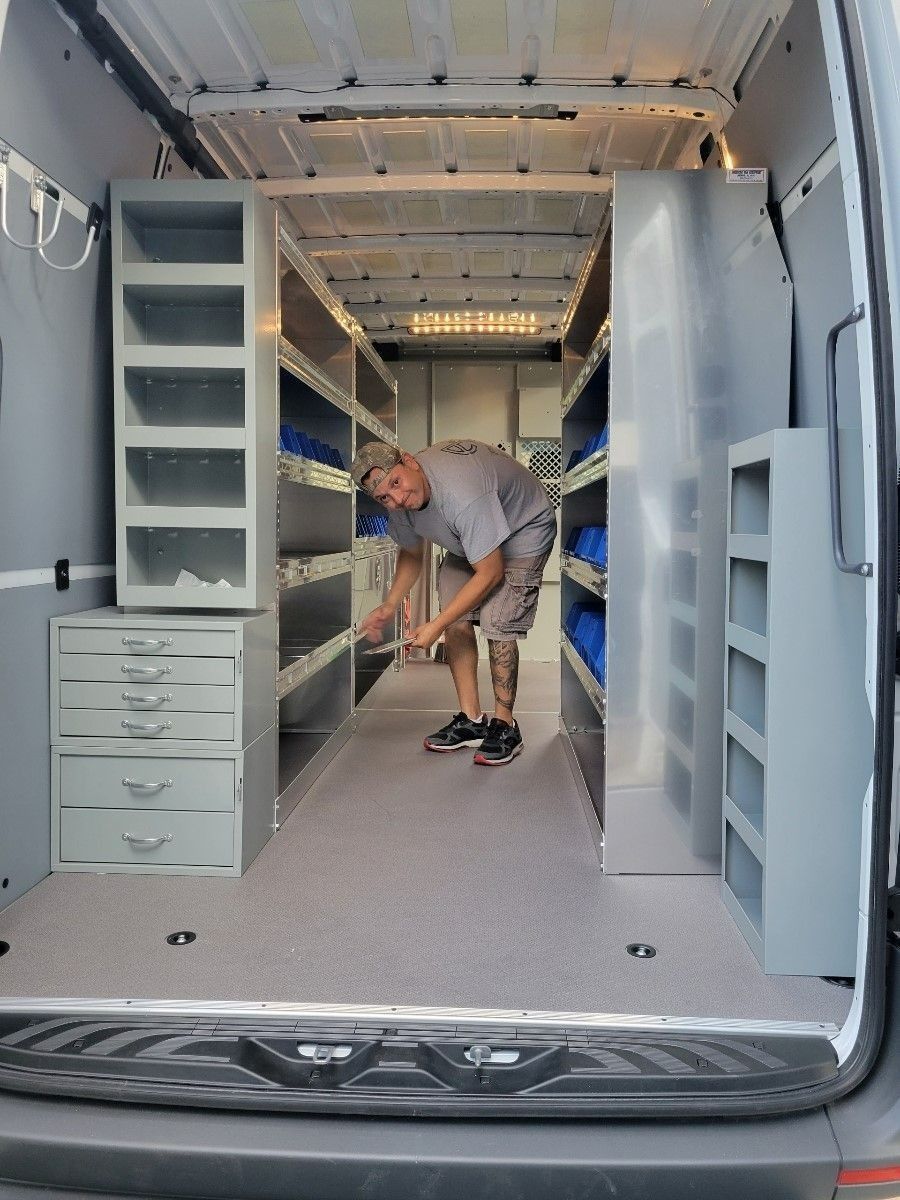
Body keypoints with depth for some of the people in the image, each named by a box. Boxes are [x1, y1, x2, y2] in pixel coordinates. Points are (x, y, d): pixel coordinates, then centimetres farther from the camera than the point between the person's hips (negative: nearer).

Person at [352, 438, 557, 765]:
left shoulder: (461, 495, -42)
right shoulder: (400, 502, -17)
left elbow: (490, 573, -34)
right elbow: (411, 554, 4)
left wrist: (436, 625, -29)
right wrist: (388, 607, -8)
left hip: (525, 529, -7)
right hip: (469, 539, 7)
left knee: (497, 624, -19)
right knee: (456, 621, -4)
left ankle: (505, 726, -4)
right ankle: (471, 720, 7)